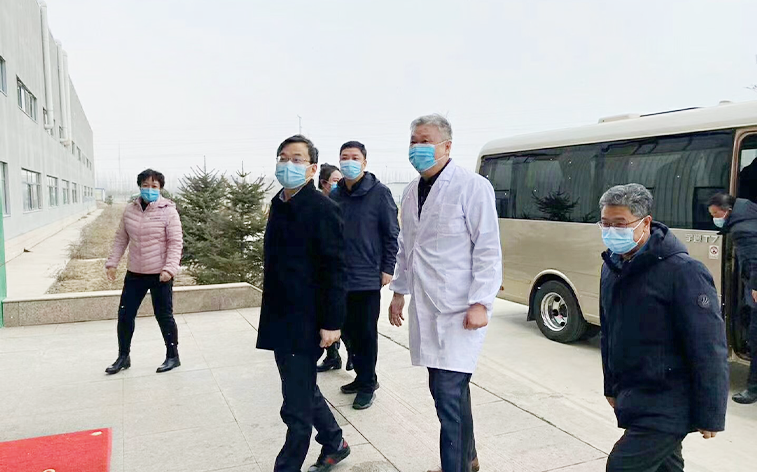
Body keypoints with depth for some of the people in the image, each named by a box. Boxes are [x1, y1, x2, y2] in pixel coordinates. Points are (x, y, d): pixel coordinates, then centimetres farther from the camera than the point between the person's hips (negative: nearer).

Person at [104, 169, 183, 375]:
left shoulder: (168, 211, -9)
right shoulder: (130, 210, 5)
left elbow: (176, 242, -12)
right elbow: (121, 239, 12)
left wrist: (170, 268, -21)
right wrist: (112, 263, 6)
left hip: (160, 274, -5)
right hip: (135, 273, 5)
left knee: (164, 315, 5)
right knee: (125, 314, 11)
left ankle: (172, 356, 22)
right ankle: (123, 357, 29)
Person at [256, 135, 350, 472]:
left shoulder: (322, 209, -14)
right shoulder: (279, 205, 10)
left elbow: (334, 270, -17)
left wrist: (331, 323, -19)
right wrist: (271, 314, 18)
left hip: (306, 323, -9)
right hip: (279, 319, 9)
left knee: (297, 406, 2)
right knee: (304, 391, 22)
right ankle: (334, 445, 42)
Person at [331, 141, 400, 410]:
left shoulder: (379, 193, -6)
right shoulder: (335, 196, 9)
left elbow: (392, 234, -5)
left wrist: (387, 268, -8)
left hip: (368, 278, -5)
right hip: (341, 278, 6)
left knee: (366, 333, 3)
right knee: (348, 331, 13)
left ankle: (367, 385, 18)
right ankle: (362, 377, 29)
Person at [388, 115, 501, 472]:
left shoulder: (472, 187, -9)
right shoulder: (411, 193, 12)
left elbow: (488, 249, -12)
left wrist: (480, 303, -17)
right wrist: (399, 292, 19)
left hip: (459, 309, -7)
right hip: (426, 308, 7)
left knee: (449, 393, -7)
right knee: (448, 390, 16)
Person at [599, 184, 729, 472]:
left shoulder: (682, 271, -19)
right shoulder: (611, 267, 6)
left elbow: (709, 349, -18)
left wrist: (710, 416, -14)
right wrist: (612, 387, 21)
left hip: (666, 409, -7)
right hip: (631, 399, 8)